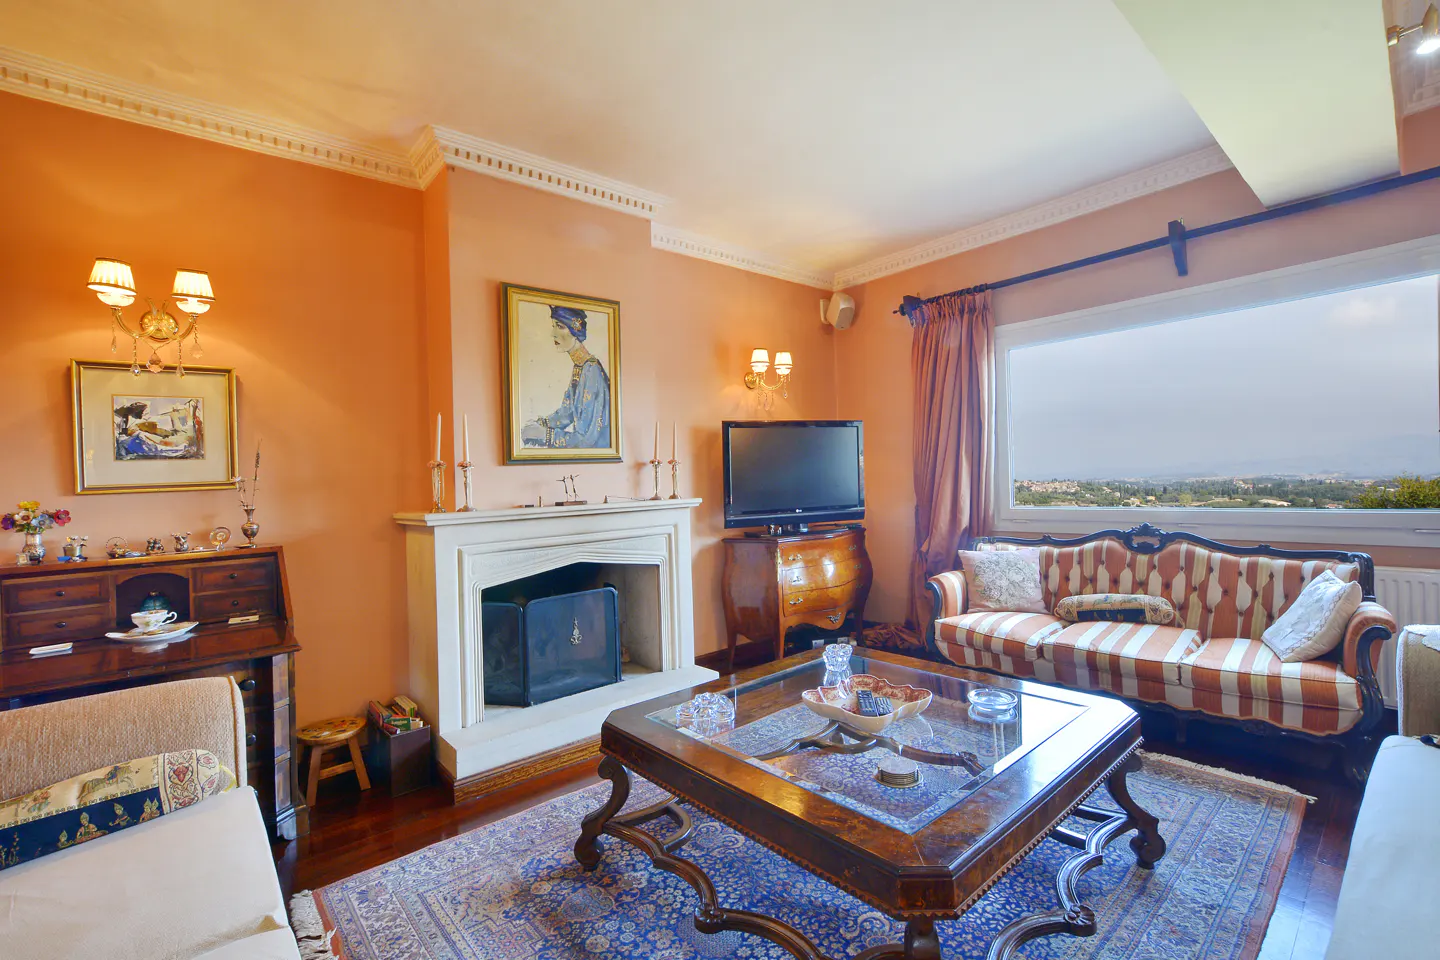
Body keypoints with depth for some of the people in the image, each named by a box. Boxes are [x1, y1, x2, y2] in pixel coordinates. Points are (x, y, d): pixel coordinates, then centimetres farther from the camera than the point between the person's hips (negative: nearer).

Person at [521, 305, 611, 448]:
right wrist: (535, 426, 1)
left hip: (596, 446, -7)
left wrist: (543, 434, -17)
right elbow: (565, 414, 14)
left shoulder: (591, 371, -21)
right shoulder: (577, 367, 5)